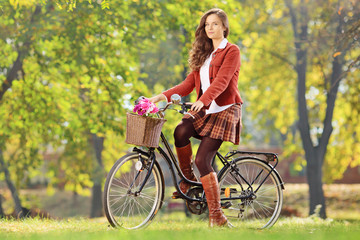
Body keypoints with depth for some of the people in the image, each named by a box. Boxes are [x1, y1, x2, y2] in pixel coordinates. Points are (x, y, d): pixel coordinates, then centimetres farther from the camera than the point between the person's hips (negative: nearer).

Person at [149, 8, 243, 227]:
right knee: (181, 131, -26)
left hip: (225, 110, -6)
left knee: (203, 159, -17)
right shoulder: (203, 54, 18)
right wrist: (164, 96, -4)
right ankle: (188, 179, -4)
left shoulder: (231, 51, -5)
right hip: (204, 110, 6)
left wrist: (203, 100, -37)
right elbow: (190, 83, 10)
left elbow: (221, 81, -20)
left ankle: (216, 214, -10)